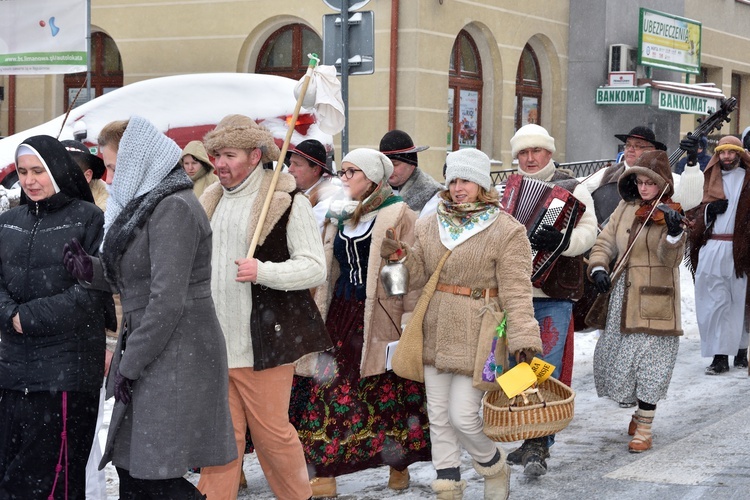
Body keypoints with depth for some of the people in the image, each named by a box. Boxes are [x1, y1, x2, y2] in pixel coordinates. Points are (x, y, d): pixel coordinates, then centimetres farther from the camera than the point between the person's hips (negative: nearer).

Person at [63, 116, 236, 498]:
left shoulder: (174, 208, -16)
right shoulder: (146, 204, 15)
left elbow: (167, 301, -21)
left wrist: (129, 366, -17)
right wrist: (91, 270, 2)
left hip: (177, 355, -10)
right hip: (154, 353, 10)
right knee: (128, 466, 11)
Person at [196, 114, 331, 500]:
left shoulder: (287, 201, -7)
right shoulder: (210, 201, 13)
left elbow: (315, 267, -13)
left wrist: (264, 272, -26)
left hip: (262, 341, -5)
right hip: (214, 341, 6)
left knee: (271, 431, 3)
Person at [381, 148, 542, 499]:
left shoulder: (506, 231, -8)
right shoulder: (431, 225, 8)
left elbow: (516, 290, -11)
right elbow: (418, 274, 12)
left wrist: (523, 339, -18)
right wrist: (399, 255, -8)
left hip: (477, 336, -6)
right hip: (436, 334, 6)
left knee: (463, 415, -7)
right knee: (438, 417, 9)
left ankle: (495, 470, 22)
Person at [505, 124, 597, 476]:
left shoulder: (572, 189, 1)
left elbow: (588, 232, -11)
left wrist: (563, 241, -29)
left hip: (553, 296, -5)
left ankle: (539, 447, -8)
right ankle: (530, 440, 22)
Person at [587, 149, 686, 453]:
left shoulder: (669, 214, -8)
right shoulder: (625, 210, 8)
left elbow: (671, 259, -20)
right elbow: (605, 243, 8)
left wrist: (674, 233, -40)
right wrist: (598, 268, -12)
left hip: (655, 301, -5)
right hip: (623, 299, 6)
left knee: (649, 364, -3)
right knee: (616, 360, 12)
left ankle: (644, 430, 7)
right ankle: (641, 408, 37)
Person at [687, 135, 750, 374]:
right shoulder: (711, 179, 16)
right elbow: (697, 215, 17)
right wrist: (709, 209, -4)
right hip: (711, 249, 3)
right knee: (714, 303, -2)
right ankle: (720, 355, 1)